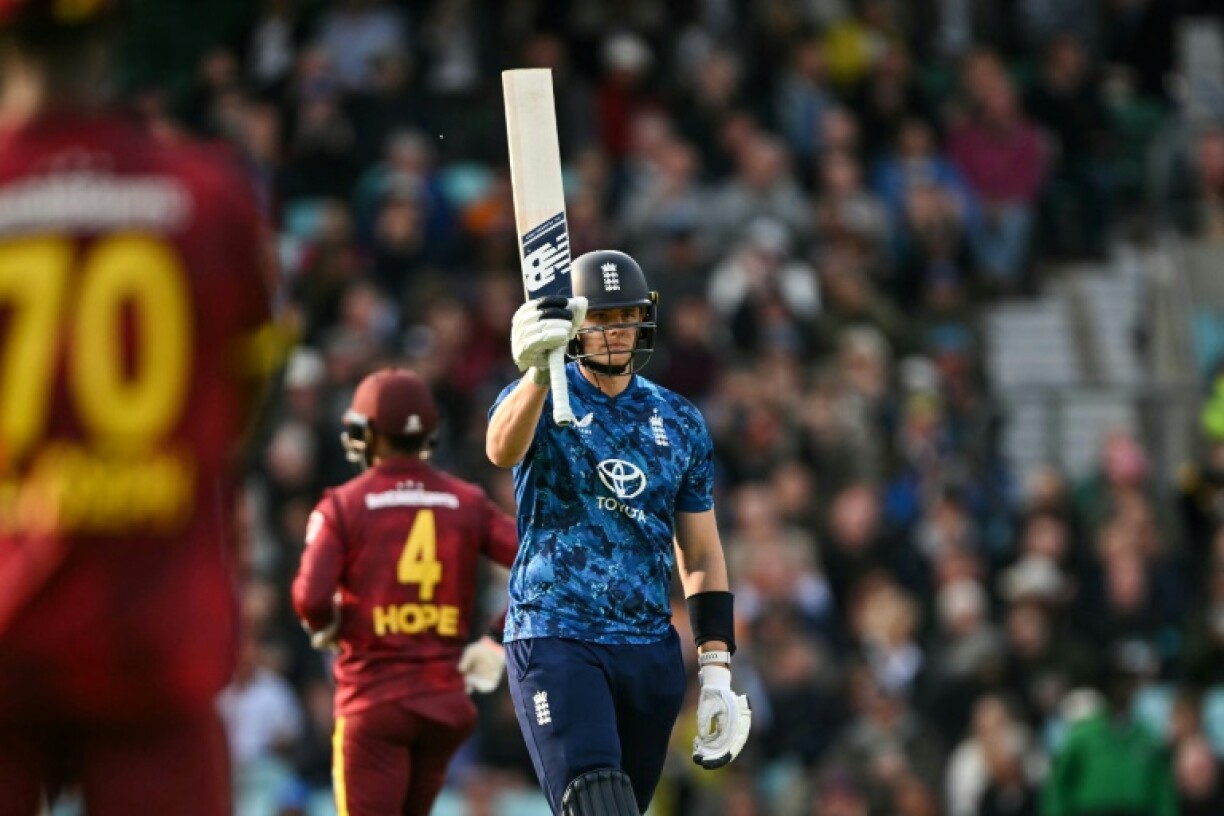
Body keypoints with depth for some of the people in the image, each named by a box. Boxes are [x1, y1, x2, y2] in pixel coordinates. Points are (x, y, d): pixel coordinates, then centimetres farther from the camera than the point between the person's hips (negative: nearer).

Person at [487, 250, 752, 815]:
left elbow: (701, 554, 15)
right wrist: (539, 373, -48)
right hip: (554, 637, -5)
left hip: (650, 649, 5)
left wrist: (717, 670, 6)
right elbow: (502, 450, -27)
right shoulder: (541, 398, -1)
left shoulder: (680, 423, 12)